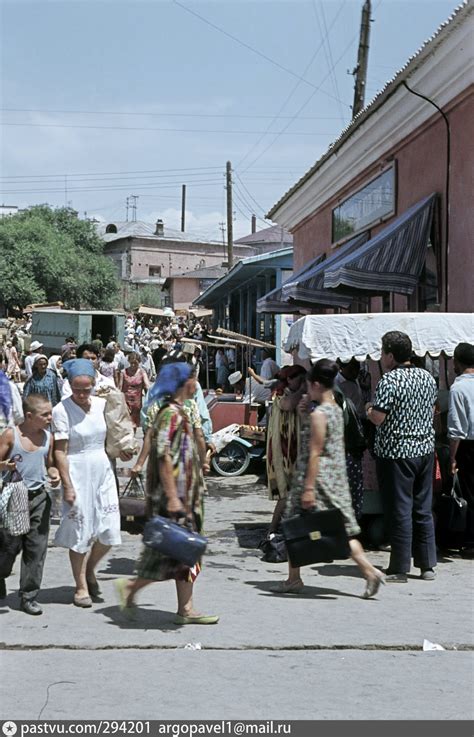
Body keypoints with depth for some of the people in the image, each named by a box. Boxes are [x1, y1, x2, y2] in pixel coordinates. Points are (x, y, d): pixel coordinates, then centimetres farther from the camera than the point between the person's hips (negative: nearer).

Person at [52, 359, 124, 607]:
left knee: (109, 531, 3)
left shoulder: (101, 404, 5)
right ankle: (81, 586, 15)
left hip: (103, 472, 5)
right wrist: (67, 485, -15)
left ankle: (89, 570, 29)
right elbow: (60, 451, -12)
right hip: (78, 474, -5)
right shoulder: (62, 410, -11)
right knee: (80, 533, 1)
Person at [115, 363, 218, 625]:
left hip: (185, 495, 10)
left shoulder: (177, 412, 14)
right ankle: (130, 586, 8)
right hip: (174, 494, -10)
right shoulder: (171, 414, -17)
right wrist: (172, 497, -25)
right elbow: (164, 458, -23)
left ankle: (186, 609, 14)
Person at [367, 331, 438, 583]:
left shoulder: (389, 380, -15)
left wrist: (368, 409, 1)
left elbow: (378, 418, -19)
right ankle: (427, 565, 17)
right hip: (425, 449, 7)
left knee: (399, 511, -1)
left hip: (396, 453, -7)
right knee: (423, 509, 13)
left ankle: (399, 569, 5)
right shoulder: (427, 377, 7)